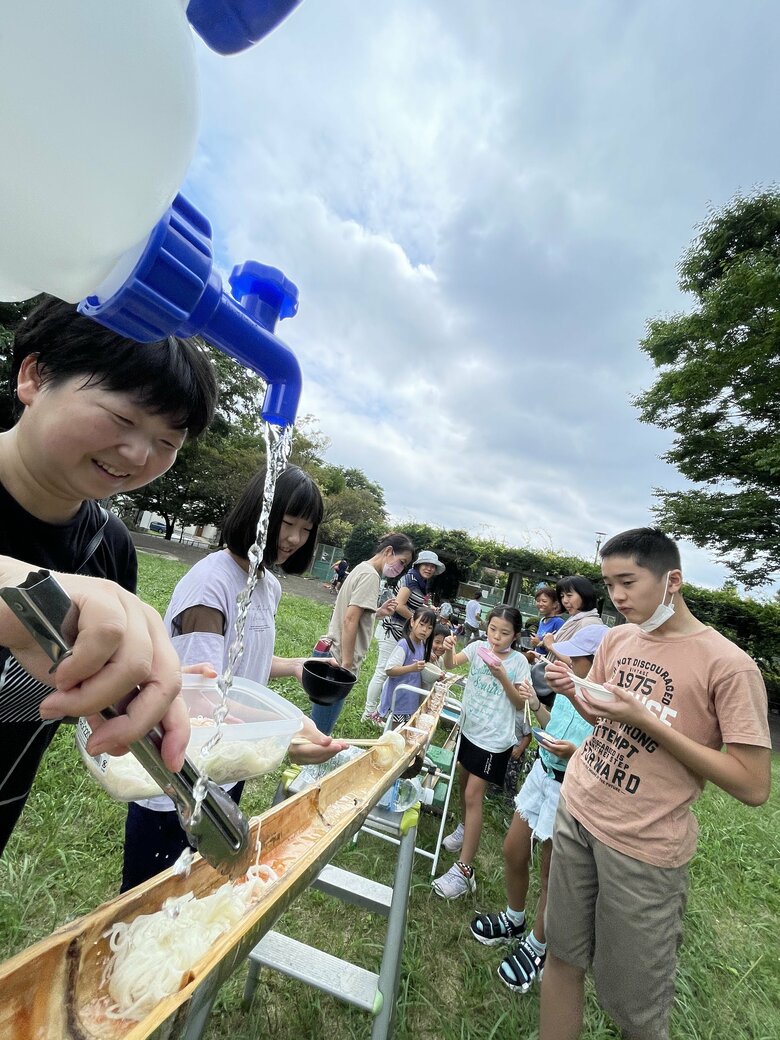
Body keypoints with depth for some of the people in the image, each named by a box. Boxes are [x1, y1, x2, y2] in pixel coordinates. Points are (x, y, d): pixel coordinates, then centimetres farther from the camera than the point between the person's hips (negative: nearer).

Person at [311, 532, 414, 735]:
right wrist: (347, 665, -19)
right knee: (321, 730, 2)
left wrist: (379, 612, 9)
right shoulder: (370, 575, -14)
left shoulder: (362, 568, 14)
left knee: (318, 724, 20)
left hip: (330, 651, 10)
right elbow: (350, 621, -21)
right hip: (338, 658, -10)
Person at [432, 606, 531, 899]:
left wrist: (502, 677, -28)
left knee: (473, 796, -2)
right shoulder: (478, 647, -7)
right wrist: (449, 649, -37)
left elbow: (521, 704, -13)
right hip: (469, 729, 5)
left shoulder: (518, 661, -15)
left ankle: (464, 870, 9)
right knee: (463, 782, 22)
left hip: (494, 740, -5)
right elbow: (450, 664, -16)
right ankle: (464, 827, 49)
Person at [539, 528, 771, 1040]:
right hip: (575, 812, 5)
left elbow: (754, 786, -15)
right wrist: (572, 692, -8)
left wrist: (648, 721, -23)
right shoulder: (617, 638, 1)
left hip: (644, 846, -4)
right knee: (563, 957, 17)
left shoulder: (728, 664, -17)